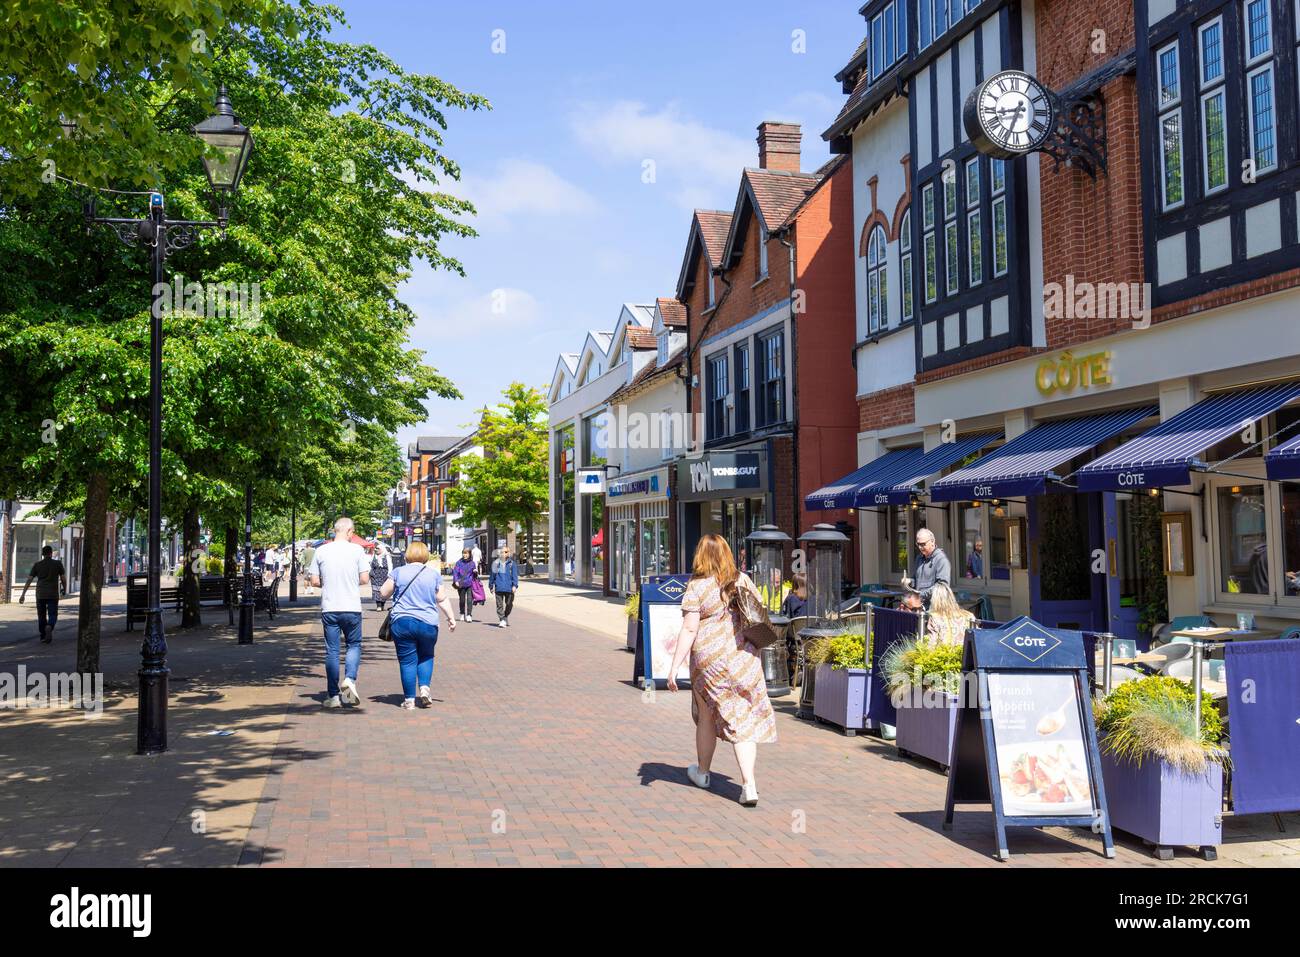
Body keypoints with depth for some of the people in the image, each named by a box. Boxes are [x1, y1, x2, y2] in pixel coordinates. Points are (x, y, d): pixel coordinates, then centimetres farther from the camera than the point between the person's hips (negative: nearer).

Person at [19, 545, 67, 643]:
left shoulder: (37, 565, 4)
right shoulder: (58, 563, 0)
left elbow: (29, 580, 0)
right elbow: (63, 578, 0)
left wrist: (23, 594, 1)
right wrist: (64, 589, 19)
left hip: (40, 594, 2)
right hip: (53, 594, -2)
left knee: (41, 616, 13)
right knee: (52, 615, 1)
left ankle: (43, 637, 16)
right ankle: (49, 627, -29)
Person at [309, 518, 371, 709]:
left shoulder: (321, 551, 2)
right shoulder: (357, 550, -4)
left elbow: (315, 581, 3)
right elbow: (364, 579, -5)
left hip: (329, 609, 2)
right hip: (351, 608, -1)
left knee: (331, 651, 7)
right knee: (354, 645, 14)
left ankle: (333, 695, 9)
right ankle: (350, 679, -9)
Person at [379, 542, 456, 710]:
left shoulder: (398, 572, 0)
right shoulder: (434, 574, 4)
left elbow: (383, 594, 4)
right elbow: (442, 599, 5)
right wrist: (451, 617, 14)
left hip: (402, 622, -1)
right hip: (428, 623, 1)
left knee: (407, 660, 4)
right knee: (426, 656, 20)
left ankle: (409, 699, 5)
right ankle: (424, 687, 1)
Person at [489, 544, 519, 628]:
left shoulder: (512, 563, 0)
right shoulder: (496, 563, 5)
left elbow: (515, 575, -2)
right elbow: (492, 575, 13)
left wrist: (515, 585, -12)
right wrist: (491, 586, 15)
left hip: (509, 588, 0)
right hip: (499, 588, 0)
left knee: (509, 604, 10)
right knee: (500, 605, -4)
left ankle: (506, 617, 33)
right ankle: (502, 620, -1)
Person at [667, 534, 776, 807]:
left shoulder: (697, 587, -8)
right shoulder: (743, 580, 5)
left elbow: (689, 629, -13)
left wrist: (674, 666, -11)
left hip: (710, 659, -3)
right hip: (745, 659, 3)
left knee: (707, 716, 16)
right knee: (744, 719, 4)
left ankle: (702, 772, 35)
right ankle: (749, 785, -6)